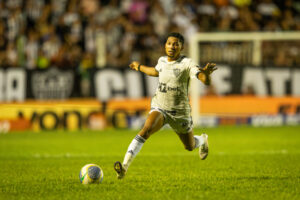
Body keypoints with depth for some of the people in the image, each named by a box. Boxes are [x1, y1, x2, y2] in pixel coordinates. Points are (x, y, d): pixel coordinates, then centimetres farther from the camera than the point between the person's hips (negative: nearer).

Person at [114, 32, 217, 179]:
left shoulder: (187, 63, -15)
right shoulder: (162, 61, 1)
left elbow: (205, 81, -29)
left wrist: (206, 73, -52)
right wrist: (140, 67, 43)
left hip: (180, 112, -2)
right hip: (159, 107, 2)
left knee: (190, 147, 17)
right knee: (147, 129, -29)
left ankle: (202, 140, 56)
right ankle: (125, 165, -39)